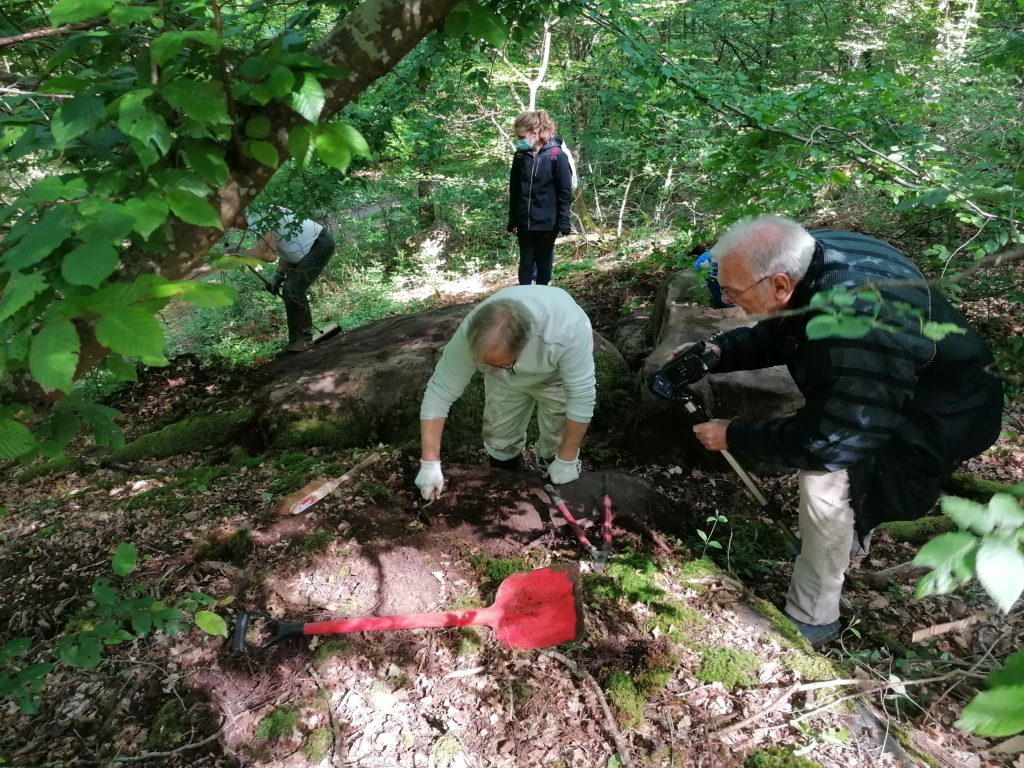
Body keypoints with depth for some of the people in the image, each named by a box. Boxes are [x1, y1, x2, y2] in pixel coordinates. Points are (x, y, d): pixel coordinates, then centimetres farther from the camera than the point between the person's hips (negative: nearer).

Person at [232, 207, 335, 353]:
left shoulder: (258, 218, -21)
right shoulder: (256, 220, 9)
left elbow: (266, 253, -29)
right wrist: (279, 276, 8)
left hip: (321, 244, -10)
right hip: (307, 249, 10)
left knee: (294, 291, -15)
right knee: (288, 291, 8)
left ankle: (305, 339, -5)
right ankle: (295, 341, 14)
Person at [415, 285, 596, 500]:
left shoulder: (567, 330, -45)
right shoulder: (469, 336, -37)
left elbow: (582, 396, -35)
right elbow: (439, 392, -29)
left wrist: (567, 460, -26)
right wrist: (430, 462, -31)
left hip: (558, 375, -2)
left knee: (558, 447, -1)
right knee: (499, 442, 9)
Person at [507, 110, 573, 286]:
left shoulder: (557, 156, -10)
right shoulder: (520, 156, 3)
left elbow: (565, 193, -8)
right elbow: (514, 190, 9)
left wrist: (564, 223, -11)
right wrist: (512, 220, 9)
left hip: (547, 222, -4)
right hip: (524, 222, 4)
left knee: (543, 262, 9)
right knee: (525, 262, 7)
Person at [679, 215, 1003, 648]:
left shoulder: (859, 328, -42)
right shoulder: (810, 258, -15)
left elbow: (827, 439, -31)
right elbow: (777, 334, 3)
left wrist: (733, 436, -21)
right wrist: (717, 352, -15)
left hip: (942, 417, -9)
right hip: (890, 392, 9)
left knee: (826, 478, -21)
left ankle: (810, 622, -1)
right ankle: (848, 541, 43)